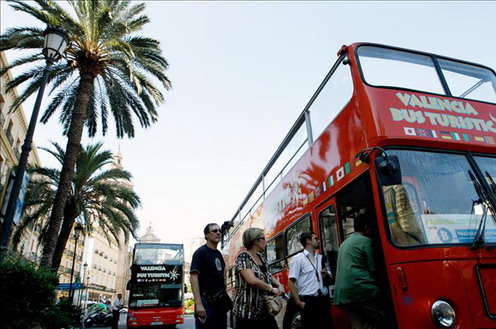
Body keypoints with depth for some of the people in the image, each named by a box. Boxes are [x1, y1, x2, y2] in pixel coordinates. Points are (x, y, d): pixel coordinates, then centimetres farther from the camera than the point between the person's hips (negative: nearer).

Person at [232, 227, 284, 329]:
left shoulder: (261, 257, 10)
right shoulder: (243, 257, -15)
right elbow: (252, 280, -28)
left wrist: (279, 285, -1)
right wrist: (272, 288, -15)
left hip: (265, 310, 8)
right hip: (248, 311, -8)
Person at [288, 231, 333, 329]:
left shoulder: (321, 258, 12)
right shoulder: (298, 258, -5)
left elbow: (329, 277, 21)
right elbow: (291, 282, -9)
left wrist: (326, 275, -2)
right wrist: (298, 302, -13)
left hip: (324, 300, 5)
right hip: (308, 301, -5)